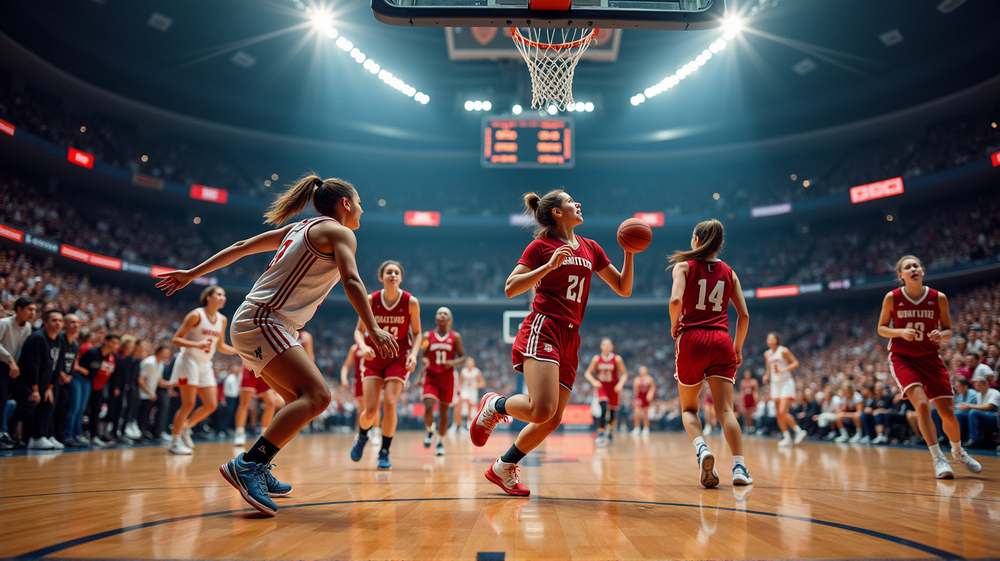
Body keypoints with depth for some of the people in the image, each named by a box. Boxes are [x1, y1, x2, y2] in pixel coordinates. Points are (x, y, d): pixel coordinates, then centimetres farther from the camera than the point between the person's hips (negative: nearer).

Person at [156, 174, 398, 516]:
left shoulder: (300, 228, 22)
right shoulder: (339, 232, -2)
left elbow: (242, 247, 21)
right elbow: (351, 281, -19)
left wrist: (192, 274, 24)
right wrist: (373, 330, -26)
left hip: (252, 323, 10)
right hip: (263, 323, -10)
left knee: (302, 401, 15)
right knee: (317, 396, -22)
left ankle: (259, 473, 17)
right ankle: (248, 464, -28)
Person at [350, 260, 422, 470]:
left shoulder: (411, 302, -11)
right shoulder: (370, 300, -11)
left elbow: (417, 334, -1)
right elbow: (359, 330, -3)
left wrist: (414, 354, -18)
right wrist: (363, 346, -23)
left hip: (398, 358, 0)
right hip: (373, 357, 1)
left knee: (389, 404, -14)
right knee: (370, 410, -6)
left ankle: (384, 453, 6)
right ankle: (362, 436, 31)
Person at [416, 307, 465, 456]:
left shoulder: (455, 337, 1)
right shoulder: (428, 336, 3)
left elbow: (462, 357, 3)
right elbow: (424, 357, 11)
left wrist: (453, 363, -18)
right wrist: (424, 361, -12)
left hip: (447, 378, 0)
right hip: (431, 377, 0)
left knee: (444, 411, 4)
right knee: (428, 407, -16)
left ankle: (441, 442, 22)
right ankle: (430, 431, 15)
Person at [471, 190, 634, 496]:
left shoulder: (591, 248, 18)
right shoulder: (541, 246, 2)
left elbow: (624, 289, 18)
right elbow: (510, 288, -7)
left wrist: (629, 253, 4)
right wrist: (550, 265, -15)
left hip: (570, 339, 7)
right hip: (543, 329, -6)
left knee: (552, 421, 4)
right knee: (541, 410, -24)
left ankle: (502, 468, 22)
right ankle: (494, 405, 6)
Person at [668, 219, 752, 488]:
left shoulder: (684, 266, 2)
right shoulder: (729, 272, 12)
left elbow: (676, 300, -16)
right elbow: (744, 315, 9)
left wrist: (674, 325, 1)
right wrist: (738, 348, 19)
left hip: (691, 339, -2)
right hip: (721, 341, 2)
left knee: (689, 408, 12)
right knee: (725, 409, 0)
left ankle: (702, 449, -14)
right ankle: (739, 467, -13)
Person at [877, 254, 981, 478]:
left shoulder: (938, 298, -5)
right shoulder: (892, 298, -8)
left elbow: (948, 330, 5)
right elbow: (881, 328, 0)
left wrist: (941, 335, -19)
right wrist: (901, 332, -19)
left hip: (930, 358, 2)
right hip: (902, 358, -2)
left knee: (948, 412, 3)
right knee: (922, 404, -22)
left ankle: (958, 451, 32)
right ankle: (938, 459, -11)